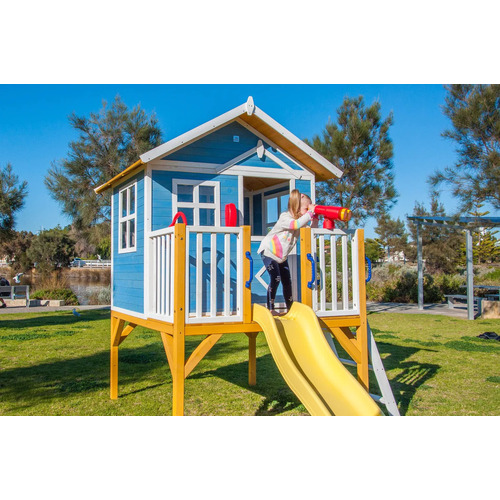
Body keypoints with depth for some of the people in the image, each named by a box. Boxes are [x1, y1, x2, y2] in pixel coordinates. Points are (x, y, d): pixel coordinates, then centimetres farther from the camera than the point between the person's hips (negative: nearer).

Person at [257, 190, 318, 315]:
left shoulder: (300, 221, -2)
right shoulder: (285, 218, -25)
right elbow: (296, 224, -45)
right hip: (268, 252, -8)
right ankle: (270, 309, -10)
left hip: (282, 256, 8)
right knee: (275, 278, -19)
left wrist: (315, 218, -17)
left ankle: (290, 308, 16)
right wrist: (310, 213, -40)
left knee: (287, 281, 5)